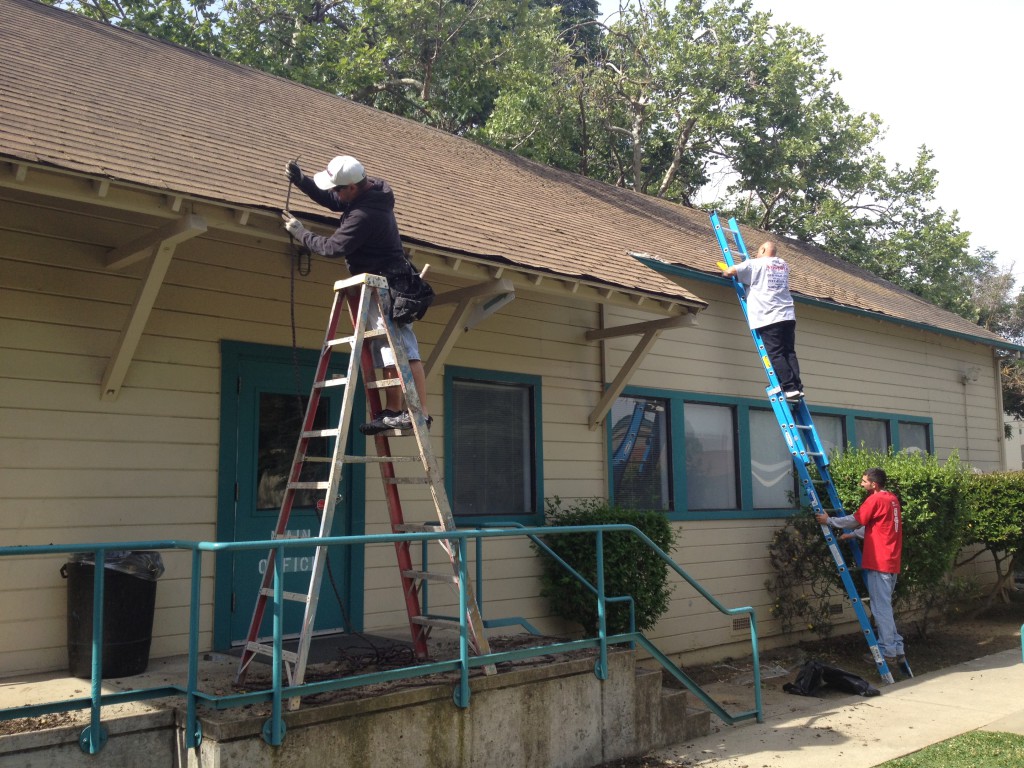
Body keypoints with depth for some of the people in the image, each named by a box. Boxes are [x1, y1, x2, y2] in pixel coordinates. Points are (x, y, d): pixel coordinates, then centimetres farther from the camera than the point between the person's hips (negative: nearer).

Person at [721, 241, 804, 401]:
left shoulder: (755, 264, 0)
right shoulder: (784, 265, 20)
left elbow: (730, 271, -7)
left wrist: (725, 271, 19)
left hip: (769, 318, -6)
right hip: (787, 315, 6)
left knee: (776, 355, -6)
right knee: (789, 353, 6)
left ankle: (790, 388, -11)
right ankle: (797, 387, 0)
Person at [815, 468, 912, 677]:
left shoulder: (875, 499, -12)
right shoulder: (892, 499, 14)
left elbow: (855, 520, -7)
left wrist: (829, 521, 2)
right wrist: (852, 535, 23)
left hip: (878, 562, -9)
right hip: (891, 562, 9)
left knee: (881, 608, -2)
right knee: (884, 607, 15)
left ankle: (889, 652, 2)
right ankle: (896, 648, 15)